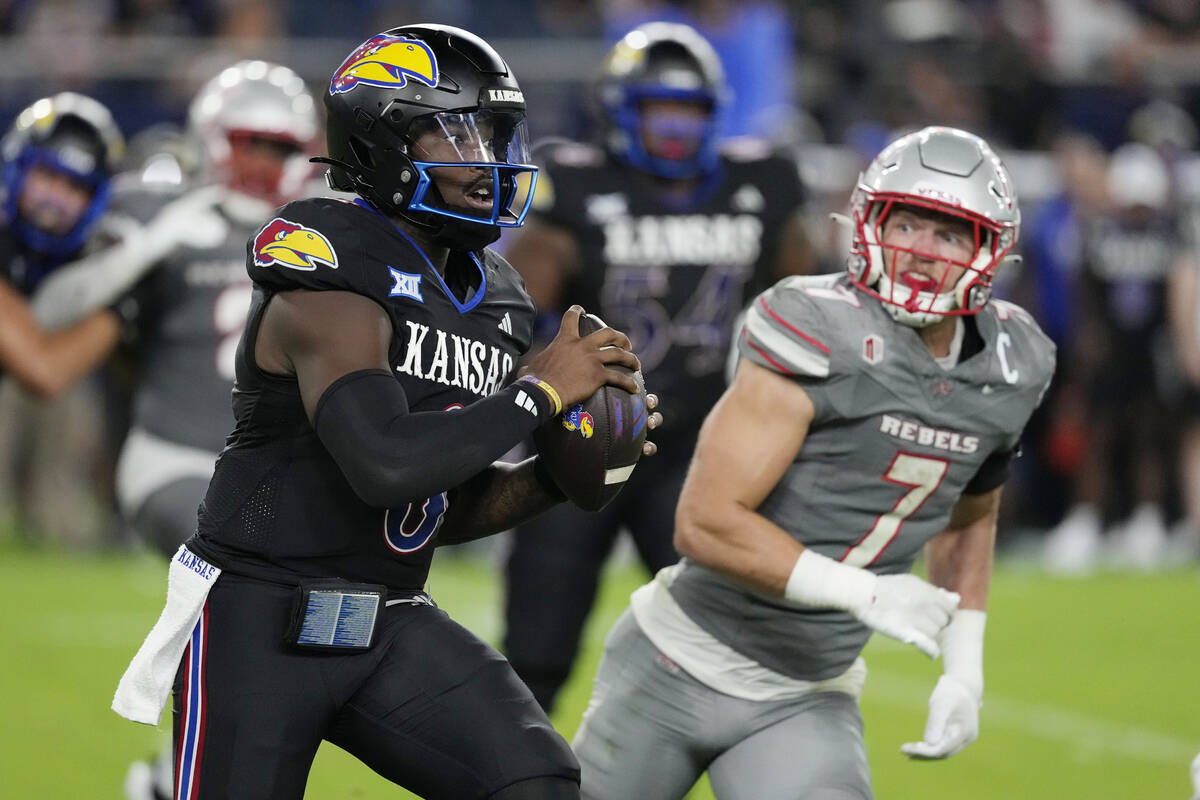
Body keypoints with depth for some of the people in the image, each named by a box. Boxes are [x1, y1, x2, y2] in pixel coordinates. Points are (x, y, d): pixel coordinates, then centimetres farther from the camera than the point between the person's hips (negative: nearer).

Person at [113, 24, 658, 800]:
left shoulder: (484, 299, 8)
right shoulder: (332, 278, -17)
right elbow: (386, 465, -30)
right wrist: (538, 392, -20)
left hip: (390, 622, 7)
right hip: (258, 623, -7)